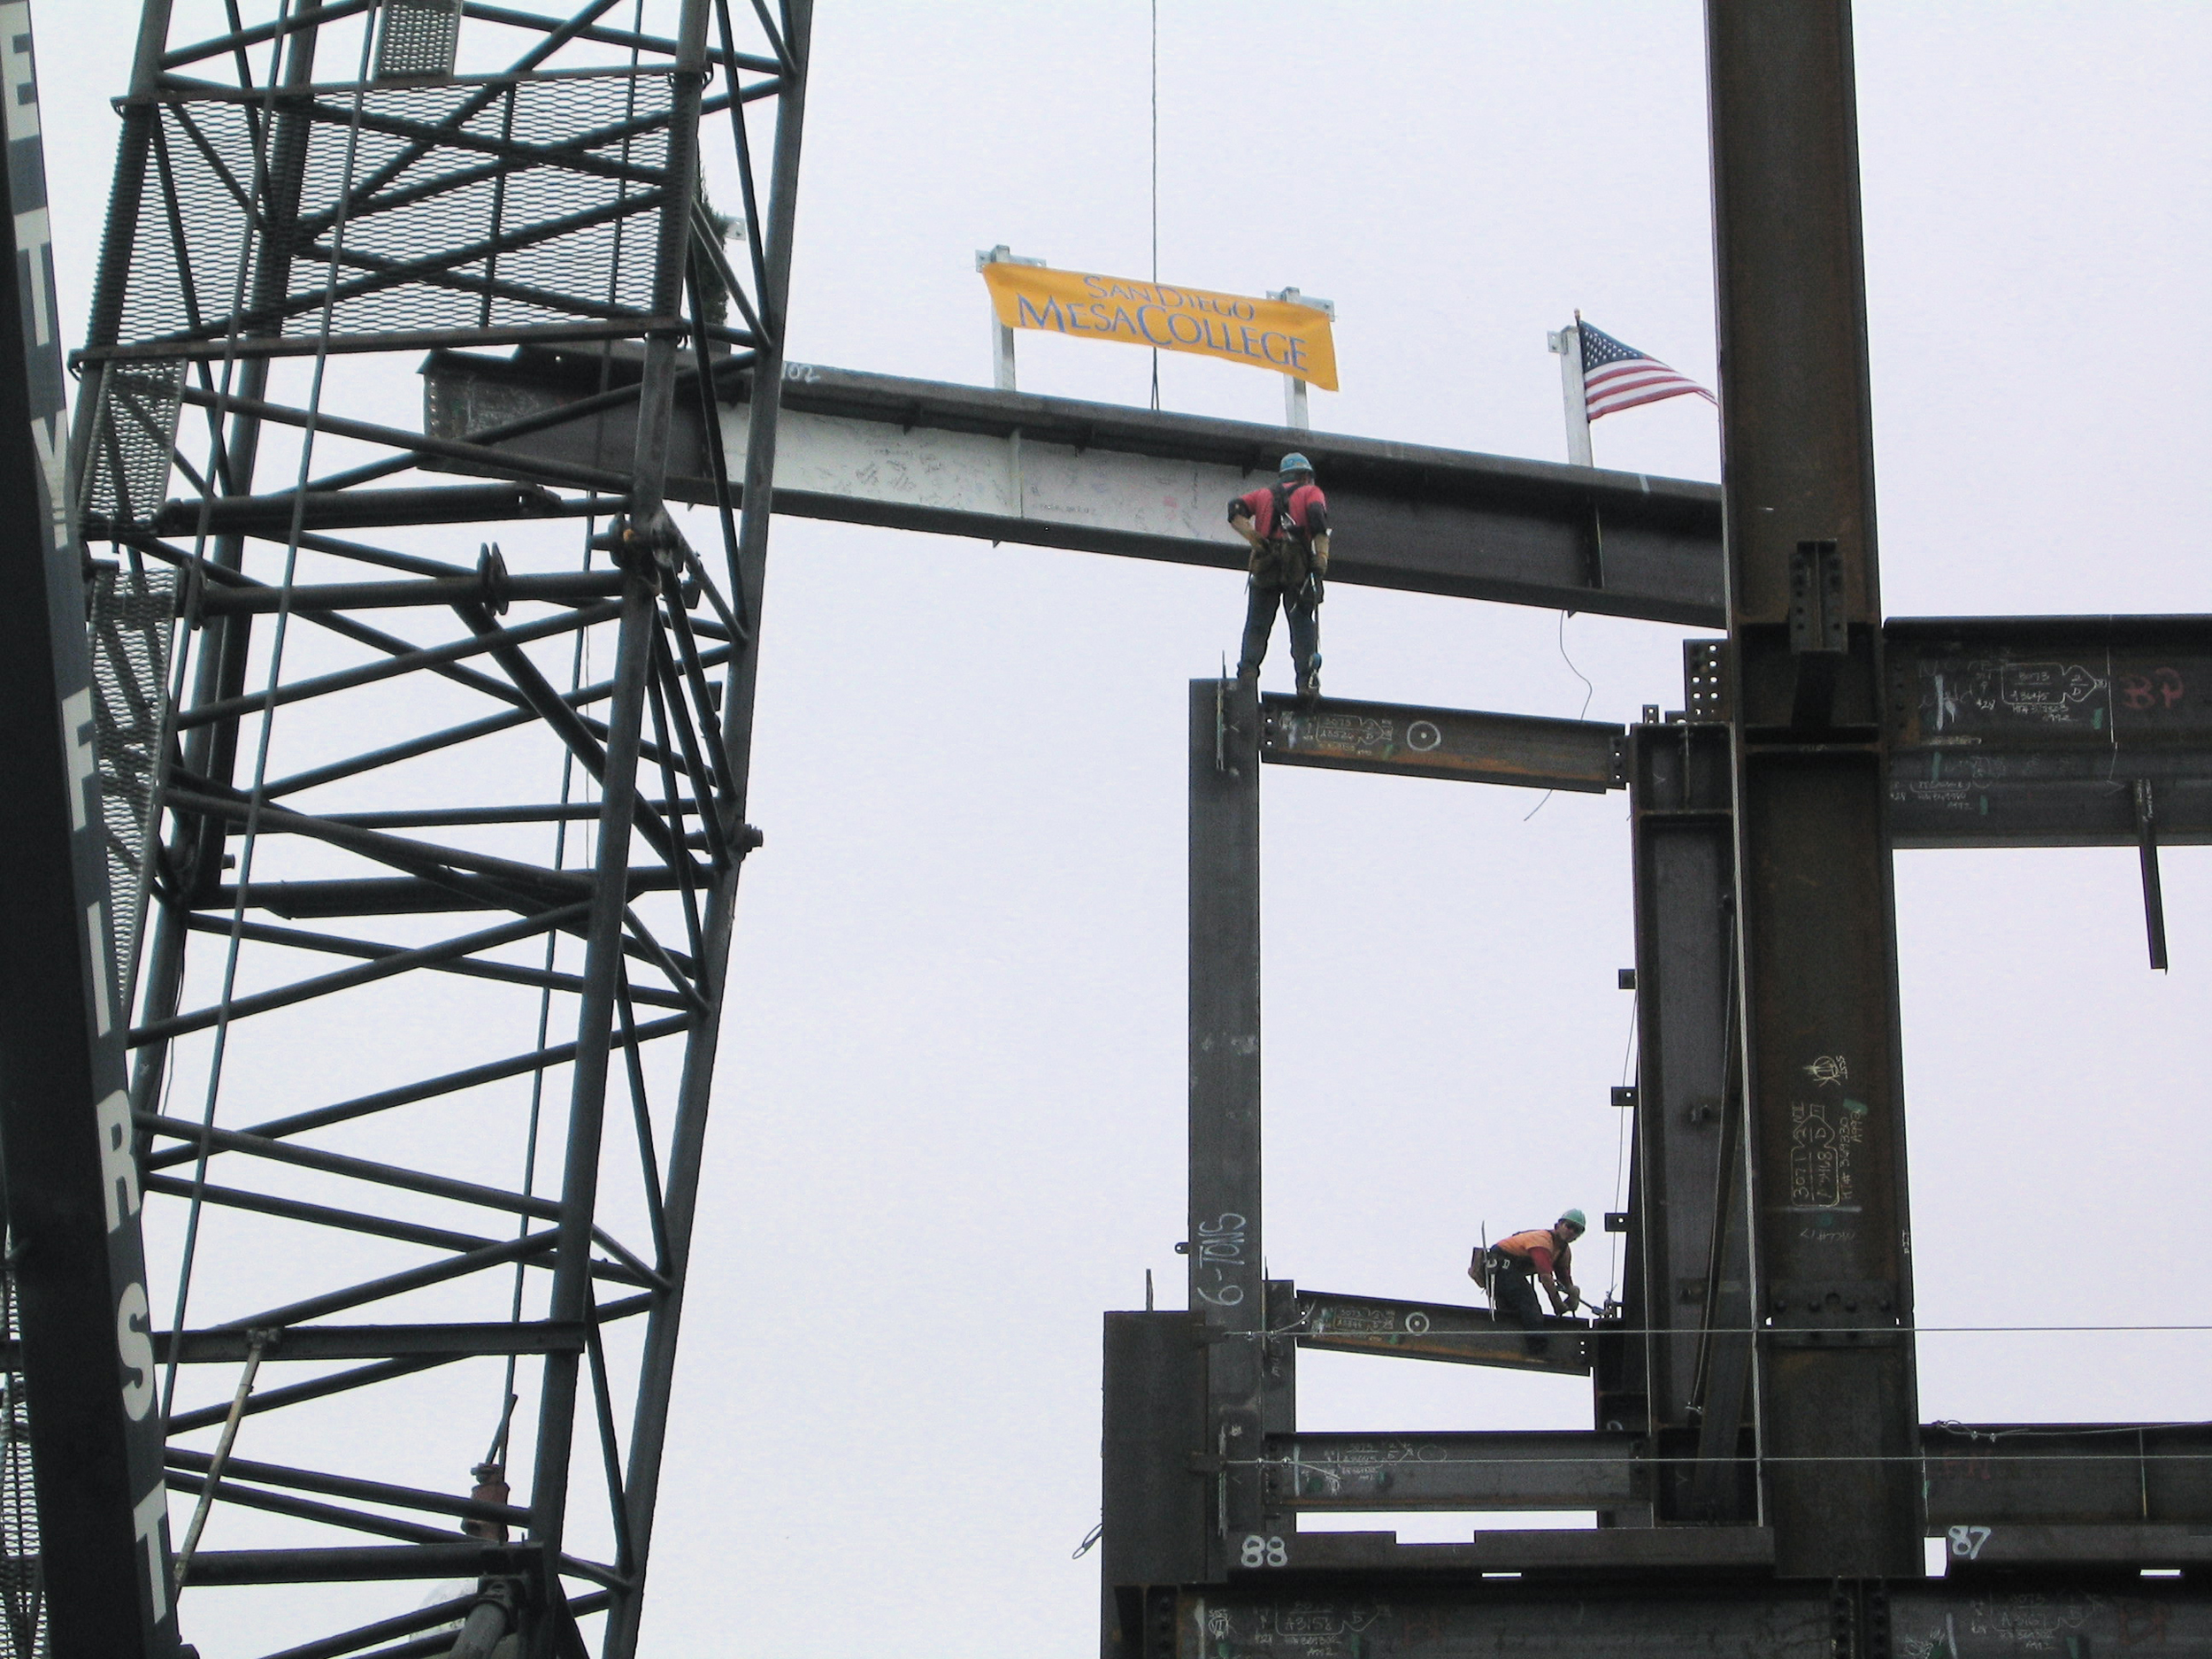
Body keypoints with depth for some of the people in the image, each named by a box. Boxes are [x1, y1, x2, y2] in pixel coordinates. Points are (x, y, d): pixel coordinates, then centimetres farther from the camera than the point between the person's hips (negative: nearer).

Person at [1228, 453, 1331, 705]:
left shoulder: (1265, 494, 26)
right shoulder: (1311, 492, 16)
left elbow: (1236, 510, 7)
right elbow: (1317, 515, -6)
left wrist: (1255, 540, -2)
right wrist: (1322, 557, -10)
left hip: (1264, 567, 2)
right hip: (1297, 569, -2)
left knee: (1256, 625, 7)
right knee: (1303, 625, 1)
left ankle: (1247, 670, -11)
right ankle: (1306, 680, -9)